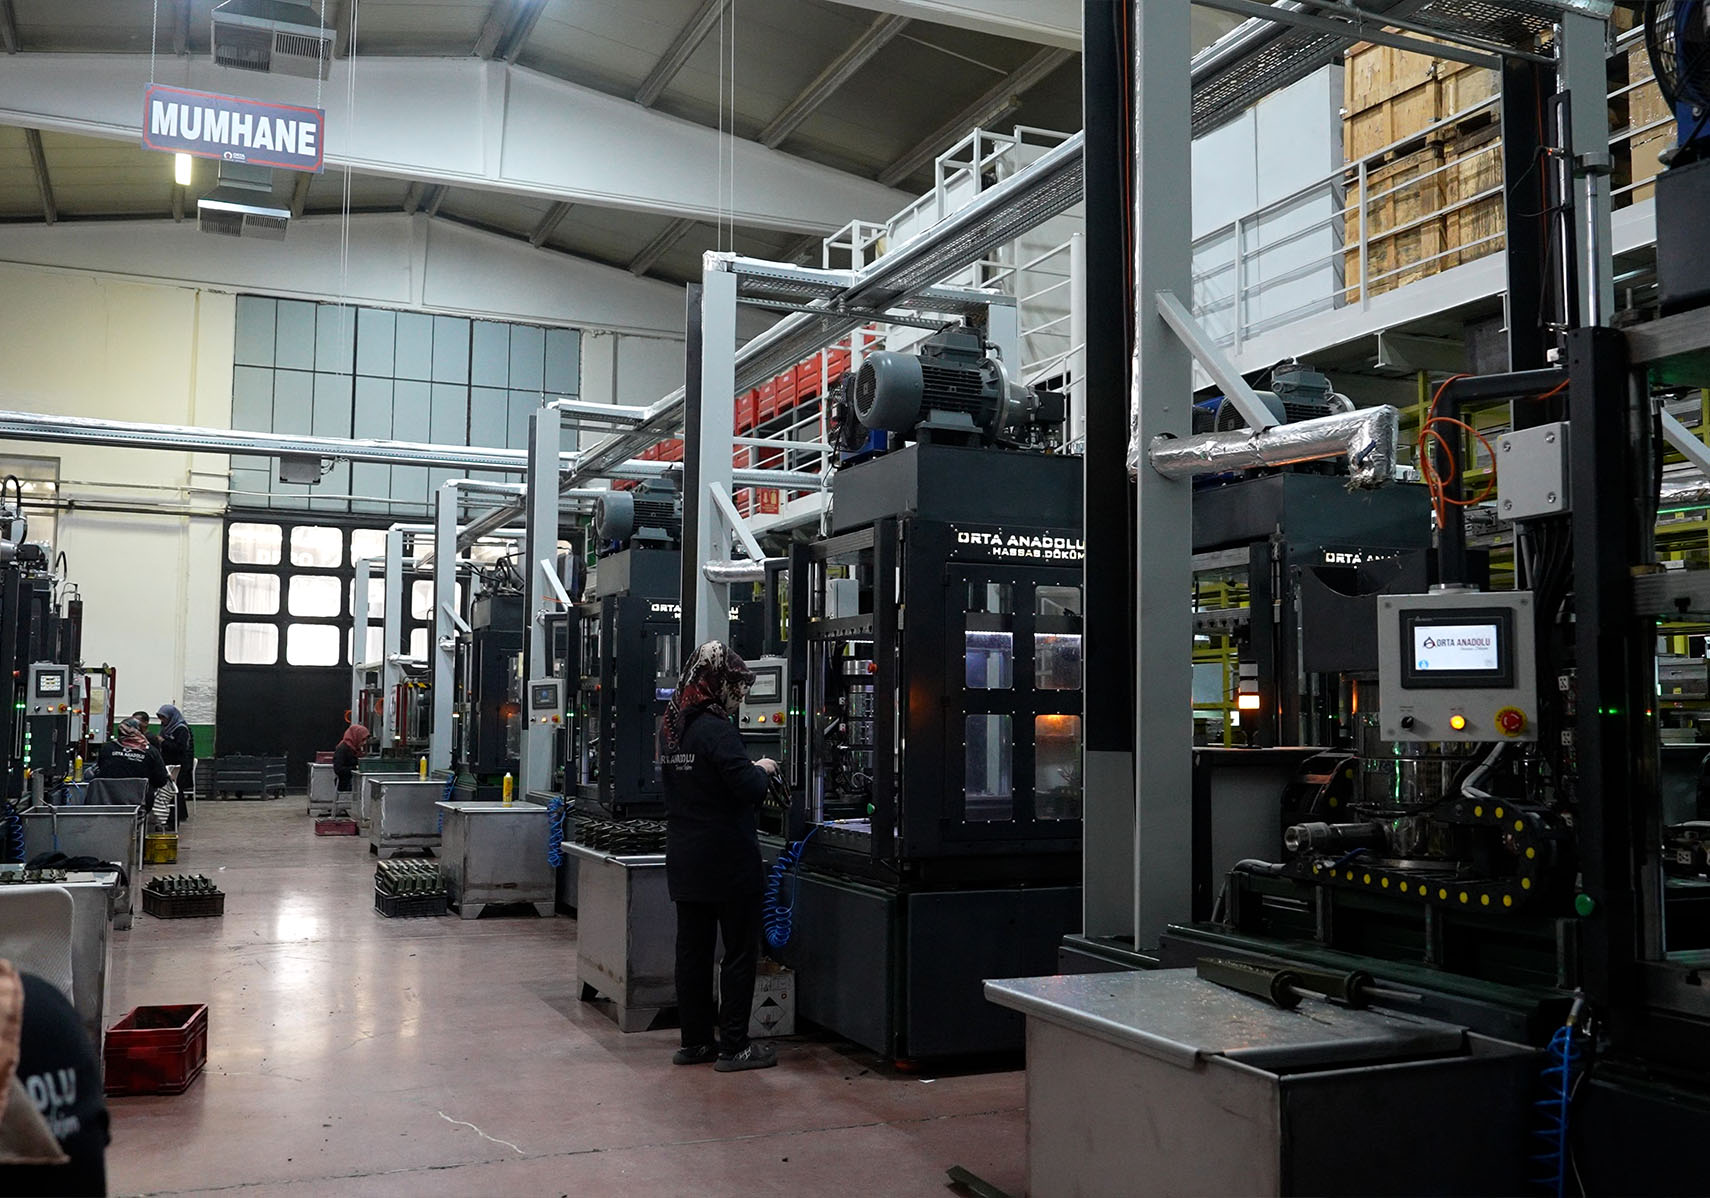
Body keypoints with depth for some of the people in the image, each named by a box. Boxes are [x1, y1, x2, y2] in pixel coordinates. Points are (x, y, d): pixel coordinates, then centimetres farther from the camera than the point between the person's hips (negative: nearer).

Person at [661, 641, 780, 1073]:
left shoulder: (675, 727, 10)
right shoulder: (717, 729, -17)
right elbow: (747, 788, -23)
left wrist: (750, 771, 15)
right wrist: (762, 769, -2)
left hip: (685, 858, 8)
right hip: (727, 859, -8)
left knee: (693, 949, 13)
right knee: (740, 951, 1)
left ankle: (695, 1041, 20)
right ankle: (733, 1046, 4)